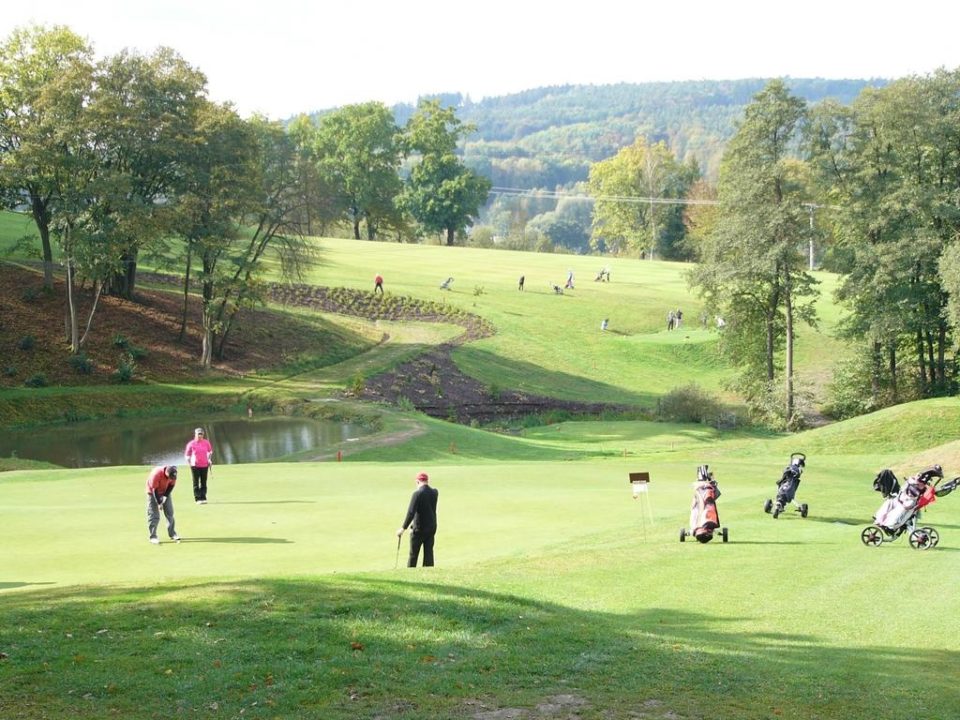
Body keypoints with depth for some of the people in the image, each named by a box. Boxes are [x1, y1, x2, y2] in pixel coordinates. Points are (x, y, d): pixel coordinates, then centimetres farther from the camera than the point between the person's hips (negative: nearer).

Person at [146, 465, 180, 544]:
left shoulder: (173, 474, -22)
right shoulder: (156, 474, -37)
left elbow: (171, 485, -8)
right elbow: (154, 490, -28)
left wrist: (165, 496, -16)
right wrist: (159, 503, -26)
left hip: (165, 492, 5)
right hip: (153, 493, -5)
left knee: (170, 513, 5)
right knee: (154, 515, -9)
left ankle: (172, 534, 15)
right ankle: (153, 537, -4)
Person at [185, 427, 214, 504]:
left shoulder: (206, 443, 2)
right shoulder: (191, 444, -5)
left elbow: (210, 451, 19)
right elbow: (187, 454, 4)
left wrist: (209, 459, 8)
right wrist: (189, 463, -5)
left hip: (204, 465, 2)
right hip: (195, 466, -2)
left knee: (204, 482, 4)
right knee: (196, 483, -1)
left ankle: (203, 498, 8)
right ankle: (198, 499, 0)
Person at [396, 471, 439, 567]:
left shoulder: (417, 493, -16)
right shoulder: (434, 492, 1)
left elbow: (411, 512, -22)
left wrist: (403, 528, -20)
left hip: (419, 528, -5)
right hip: (432, 527, 5)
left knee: (413, 554, 4)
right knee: (429, 553, 7)